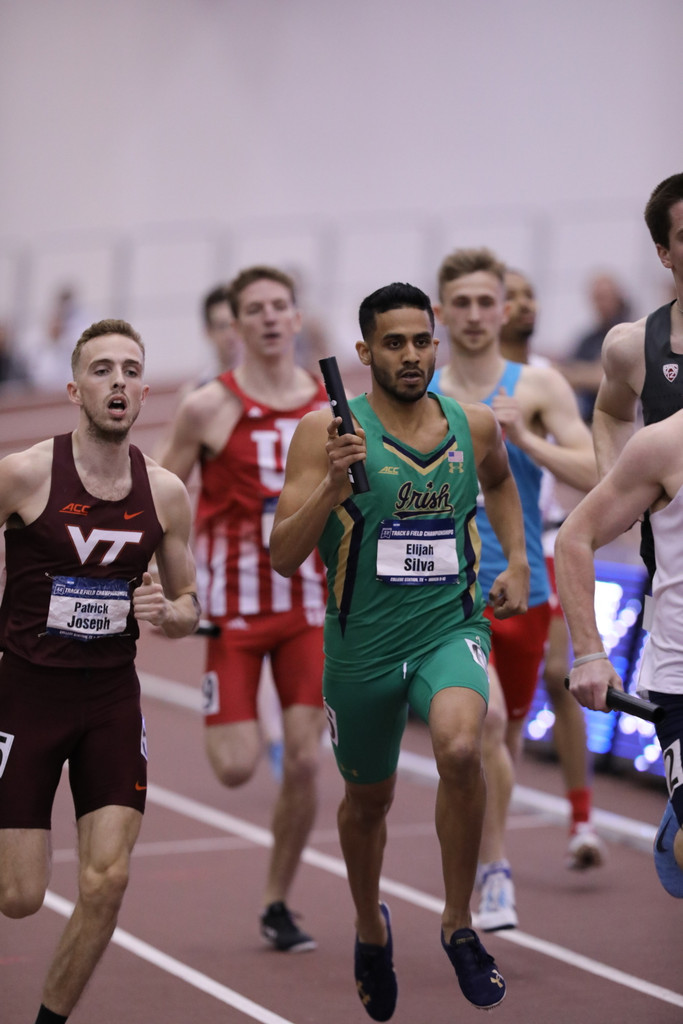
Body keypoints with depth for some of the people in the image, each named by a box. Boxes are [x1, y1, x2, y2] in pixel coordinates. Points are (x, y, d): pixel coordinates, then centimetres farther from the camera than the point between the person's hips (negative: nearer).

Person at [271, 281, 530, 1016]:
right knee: (368, 798, 18)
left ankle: (459, 925, -11)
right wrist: (333, 486, -27)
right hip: (362, 644, 0)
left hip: (451, 630, 0)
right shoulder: (326, 431, -10)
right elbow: (283, 557, -13)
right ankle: (370, 928, 49)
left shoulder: (475, 425, 0)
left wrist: (516, 559, 12)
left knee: (460, 749, -30)